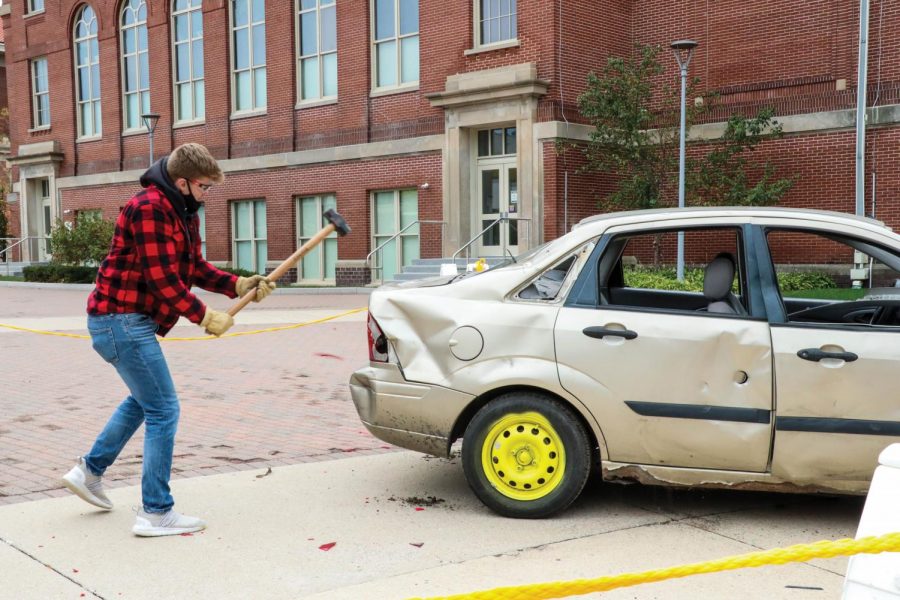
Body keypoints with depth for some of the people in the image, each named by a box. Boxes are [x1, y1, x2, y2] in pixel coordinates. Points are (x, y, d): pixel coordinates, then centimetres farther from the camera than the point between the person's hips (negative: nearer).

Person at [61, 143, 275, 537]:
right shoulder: (150, 208, -20)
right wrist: (205, 317, -16)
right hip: (122, 319, -11)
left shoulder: (183, 212, 12)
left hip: (127, 320, 11)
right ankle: (156, 513, -1)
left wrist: (239, 286, -1)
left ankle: (90, 471, 38)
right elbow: (163, 279, -23)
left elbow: (195, 268, 12)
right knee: (163, 411, -7)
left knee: (143, 399, 27)